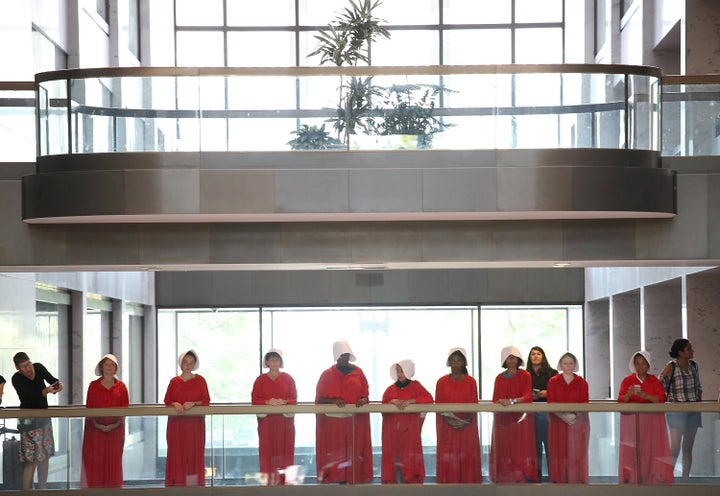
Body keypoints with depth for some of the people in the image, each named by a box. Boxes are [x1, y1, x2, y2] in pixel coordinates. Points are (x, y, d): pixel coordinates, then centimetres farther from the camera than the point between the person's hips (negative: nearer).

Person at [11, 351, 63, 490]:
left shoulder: (39, 368, -4)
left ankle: (42, 489, 20)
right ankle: (26, 491, -5)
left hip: (44, 417, 6)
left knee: (45, 455, 10)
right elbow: (30, 395, -29)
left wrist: (58, 384, -38)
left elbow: (51, 379, -15)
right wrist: (46, 391, -46)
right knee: (31, 459, -10)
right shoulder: (17, 379, -18)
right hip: (28, 420, -6)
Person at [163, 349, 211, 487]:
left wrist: (193, 403, -18)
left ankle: (193, 484, -3)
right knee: (177, 453, -2)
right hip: (176, 423, 1)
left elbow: (206, 400, 0)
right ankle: (178, 484, 0)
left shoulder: (200, 380, 4)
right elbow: (167, 400, 6)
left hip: (195, 423, -1)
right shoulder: (174, 381, 9)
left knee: (193, 453, -4)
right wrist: (175, 404, -15)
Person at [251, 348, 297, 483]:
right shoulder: (261, 379, 8)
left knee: (284, 449, -3)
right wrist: (268, 402, -15)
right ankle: (268, 479, -2)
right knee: (267, 449, -4)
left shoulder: (288, 378, 8)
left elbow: (294, 399, 4)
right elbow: (254, 400, 2)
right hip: (266, 420, 0)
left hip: (285, 420, 0)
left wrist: (284, 402, -15)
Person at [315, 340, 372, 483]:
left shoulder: (358, 372, 9)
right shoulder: (327, 375, 5)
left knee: (355, 452, -2)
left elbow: (365, 394, 9)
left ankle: (355, 479, -1)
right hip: (334, 421, -1)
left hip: (356, 421, 1)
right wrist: (334, 401, -16)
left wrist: (363, 400, -13)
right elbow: (320, 398, 2)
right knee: (336, 453, -5)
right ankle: (340, 480, -5)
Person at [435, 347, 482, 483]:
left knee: (467, 458, -3)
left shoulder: (470, 382, 6)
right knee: (448, 460, -4)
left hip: (467, 427, 0)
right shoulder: (442, 382, 7)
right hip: (447, 428, 0)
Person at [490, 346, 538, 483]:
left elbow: (528, 397, -6)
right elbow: (495, 399, 11)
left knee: (521, 448, -9)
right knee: (504, 449, -3)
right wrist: (500, 402, -11)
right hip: (503, 419, 3)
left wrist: (512, 401, -19)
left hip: (521, 418, -3)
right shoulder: (499, 378, 14)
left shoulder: (525, 375, 4)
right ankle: (505, 480, -3)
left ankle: (524, 479, -11)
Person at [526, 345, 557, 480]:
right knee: (534, 444, 3)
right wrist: (530, 396, -5)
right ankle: (536, 473, 9)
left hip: (547, 411, -2)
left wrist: (547, 393, -11)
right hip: (531, 412, 2)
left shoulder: (551, 373, 5)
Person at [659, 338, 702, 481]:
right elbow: (660, 386, -9)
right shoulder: (671, 367, -10)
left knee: (688, 448, 9)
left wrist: (699, 400, 10)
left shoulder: (694, 365, 8)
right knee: (675, 447, -12)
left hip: (693, 412, 6)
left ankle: (685, 478, 15)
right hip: (676, 412, -6)